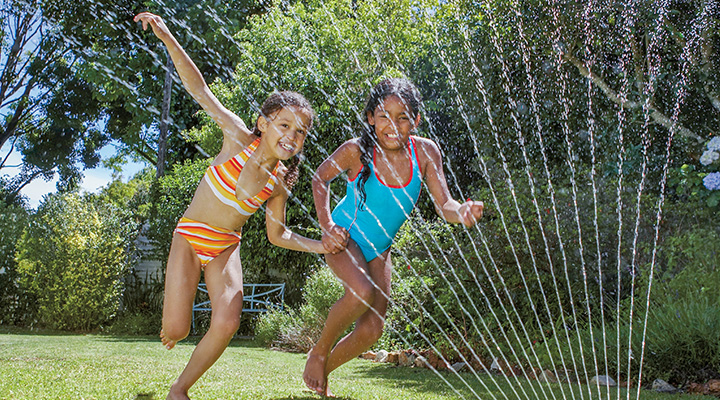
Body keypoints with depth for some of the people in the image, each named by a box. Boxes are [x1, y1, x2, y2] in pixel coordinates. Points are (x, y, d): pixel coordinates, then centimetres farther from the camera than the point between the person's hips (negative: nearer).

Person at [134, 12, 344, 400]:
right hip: (190, 237, -2)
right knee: (176, 330, -10)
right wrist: (167, 38, -25)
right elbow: (199, 89, -18)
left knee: (228, 321, -21)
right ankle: (173, 320, 33)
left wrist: (318, 246, -12)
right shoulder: (240, 140, -16)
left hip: (225, 248, 3)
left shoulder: (280, 182, -7)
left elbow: (278, 234, 4)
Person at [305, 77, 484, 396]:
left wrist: (462, 212, -42)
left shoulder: (425, 152, -16)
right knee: (362, 293, -33)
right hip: (344, 235, -4)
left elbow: (444, 206, -18)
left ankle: (324, 370, 27)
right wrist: (327, 225, -16)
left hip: (379, 248, 4)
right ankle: (318, 352, -5)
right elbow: (321, 178, -5)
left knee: (372, 330, 0)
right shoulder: (357, 150, -22)